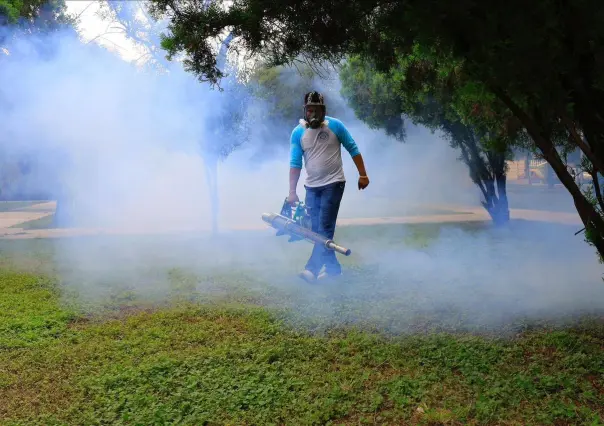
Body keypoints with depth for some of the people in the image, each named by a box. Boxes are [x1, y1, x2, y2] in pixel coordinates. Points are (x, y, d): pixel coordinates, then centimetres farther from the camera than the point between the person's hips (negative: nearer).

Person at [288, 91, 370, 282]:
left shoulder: (335, 126, -7)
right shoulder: (298, 133, -1)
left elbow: (353, 149, 0)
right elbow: (295, 163, -1)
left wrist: (363, 175, -3)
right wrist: (292, 192, -4)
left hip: (333, 184, -4)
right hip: (312, 187, 4)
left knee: (325, 228, -11)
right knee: (317, 230, 6)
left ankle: (312, 269, -12)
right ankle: (333, 267, 17)